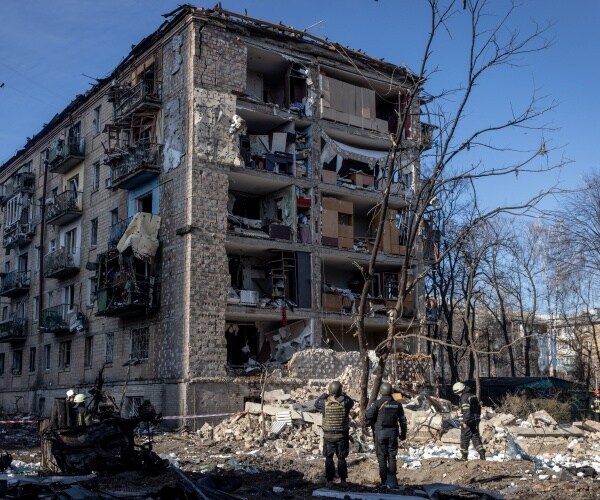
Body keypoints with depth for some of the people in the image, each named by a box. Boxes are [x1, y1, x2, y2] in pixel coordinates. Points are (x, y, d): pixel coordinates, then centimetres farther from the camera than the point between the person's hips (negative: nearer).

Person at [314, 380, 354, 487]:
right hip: (342, 435, 1)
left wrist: (325, 394, 11)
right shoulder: (345, 403, -15)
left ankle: (329, 480, 12)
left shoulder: (325, 403, -14)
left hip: (328, 436, 0)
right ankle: (343, 480, 15)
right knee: (341, 458, 13)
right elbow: (351, 402, 10)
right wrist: (343, 394, 12)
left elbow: (316, 403, 9)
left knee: (329, 458, 11)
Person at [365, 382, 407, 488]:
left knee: (382, 457, 6)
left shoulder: (377, 403, -9)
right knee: (392, 456, 9)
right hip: (393, 433, 3)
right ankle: (392, 480, 0)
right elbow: (403, 420, 8)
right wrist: (403, 433, 18)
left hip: (380, 433, -3)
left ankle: (385, 480, 7)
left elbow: (368, 415, -11)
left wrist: (370, 423, 11)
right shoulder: (397, 404, 3)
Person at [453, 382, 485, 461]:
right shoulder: (473, 396, 12)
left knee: (464, 439, 3)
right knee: (475, 437, 14)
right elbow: (479, 407, 19)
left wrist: (465, 422, -21)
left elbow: (466, 411, -23)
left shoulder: (464, 398, -16)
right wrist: (478, 418, 24)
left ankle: (464, 456, 9)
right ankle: (482, 453, 3)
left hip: (468, 422, -8)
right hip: (475, 421, 8)